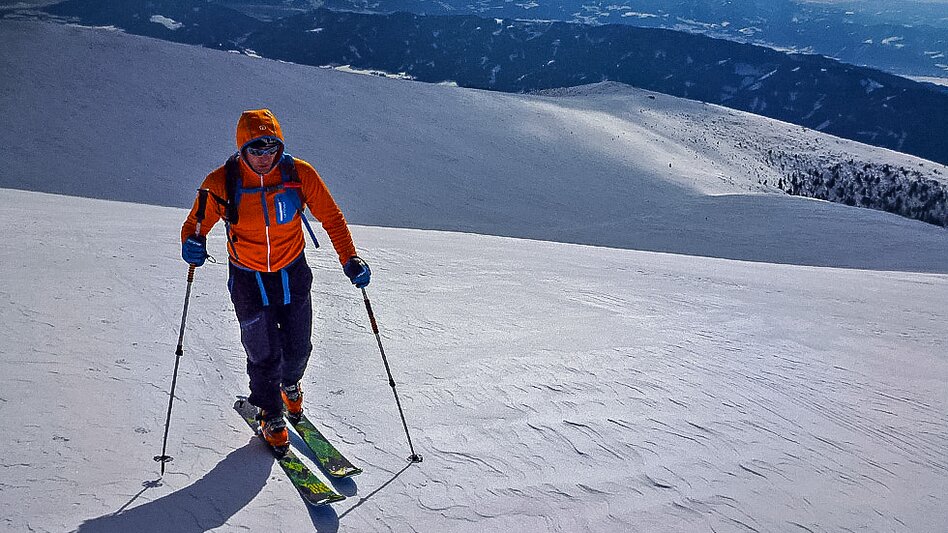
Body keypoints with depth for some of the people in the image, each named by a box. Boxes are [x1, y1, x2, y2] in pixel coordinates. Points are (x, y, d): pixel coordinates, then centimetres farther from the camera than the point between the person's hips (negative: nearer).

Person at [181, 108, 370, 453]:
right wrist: (193, 244, -29)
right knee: (264, 354, 2)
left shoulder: (299, 175, -16)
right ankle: (270, 415, 31)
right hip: (248, 280, -1)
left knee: (298, 348, 13)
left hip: (293, 274, 2)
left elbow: (331, 217, -6)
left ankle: (290, 385, 50)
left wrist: (350, 260, -15)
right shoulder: (222, 183, -18)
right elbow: (196, 223, -5)